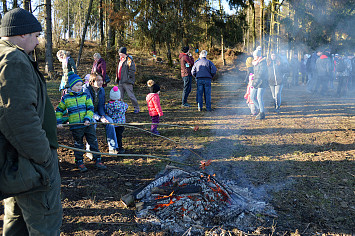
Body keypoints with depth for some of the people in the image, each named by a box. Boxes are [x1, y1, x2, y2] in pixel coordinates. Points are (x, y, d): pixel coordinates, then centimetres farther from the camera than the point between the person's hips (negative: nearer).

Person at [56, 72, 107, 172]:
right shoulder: (65, 98, 2)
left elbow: (90, 108, 1)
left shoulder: (86, 96, 4)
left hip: (87, 124, 1)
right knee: (78, 145, 8)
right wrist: (59, 122, 4)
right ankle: (79, 162, 22)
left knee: (94, 142, 3)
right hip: (75, 126, -1)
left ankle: (98, 160, 13)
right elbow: (59, 110, 13)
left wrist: (88, 119, -13)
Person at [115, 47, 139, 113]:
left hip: (127, 81, -8)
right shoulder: (121, 60, 18)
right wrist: (117, 79, 15)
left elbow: (132, 70, -16)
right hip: (120, 81, 8)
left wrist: (128, 77, -16)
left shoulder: (129, 60, -10)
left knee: (131, 95, -2)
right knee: (119, 96, 8)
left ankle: (137, 108, 11)